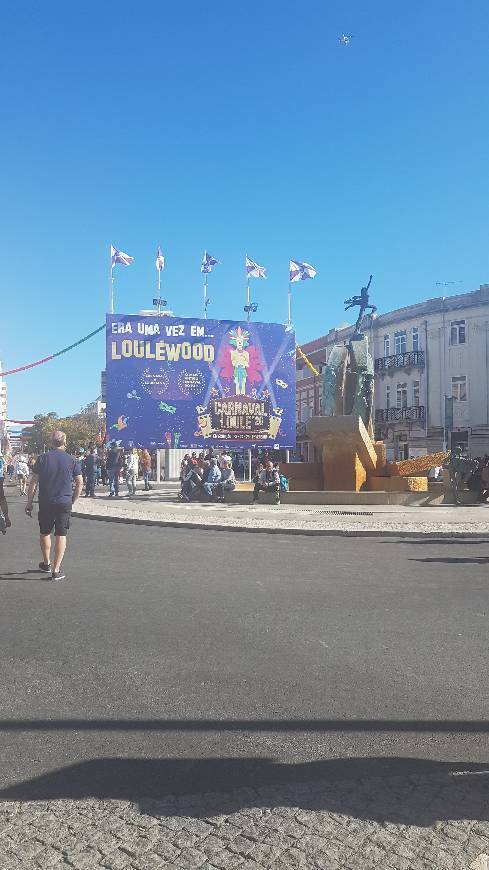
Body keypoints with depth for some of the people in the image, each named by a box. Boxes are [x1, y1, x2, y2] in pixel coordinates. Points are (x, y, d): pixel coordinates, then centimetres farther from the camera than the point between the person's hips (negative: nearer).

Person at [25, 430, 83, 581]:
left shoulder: (42, 458, -1)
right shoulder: (72, 460, 0)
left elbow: (33, 482, -2)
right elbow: (80, 483, 1)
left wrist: (29, 502, 4)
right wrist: (72, 501, 12)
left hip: (45, 503, 1)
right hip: (65, 503, -1)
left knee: (45, 533, 18)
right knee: (61, 535, 4)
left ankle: (47, 563, 34)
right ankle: (56, 570, 2)